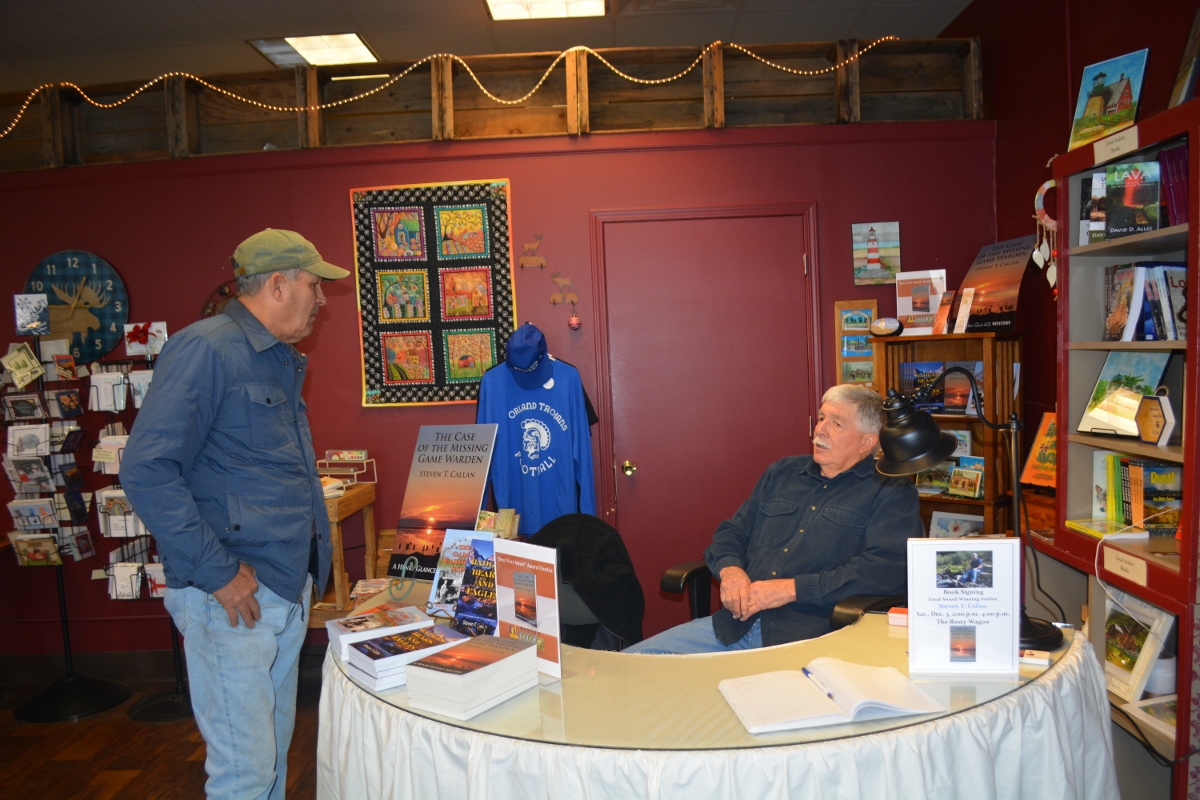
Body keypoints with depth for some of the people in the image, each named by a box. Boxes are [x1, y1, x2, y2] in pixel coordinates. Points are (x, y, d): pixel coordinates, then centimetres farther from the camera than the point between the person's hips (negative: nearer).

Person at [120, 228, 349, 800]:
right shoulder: (205, 350, -13)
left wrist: (312, 565, 14)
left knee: (275, 751, 19)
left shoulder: (283, 362, 15)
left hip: (291, 588, 9)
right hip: (233, 597, -9)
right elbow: (146, 470, -21)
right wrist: (216, 572, -20)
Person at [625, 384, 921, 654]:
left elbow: (887, 569, -12)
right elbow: (732, 532, 24)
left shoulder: (891, 493, 3)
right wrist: (730, 569, 0)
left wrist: (791, 588, -15)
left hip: (810, 638, -5)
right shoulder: (782, 473, 21)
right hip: (734, 626, 5)